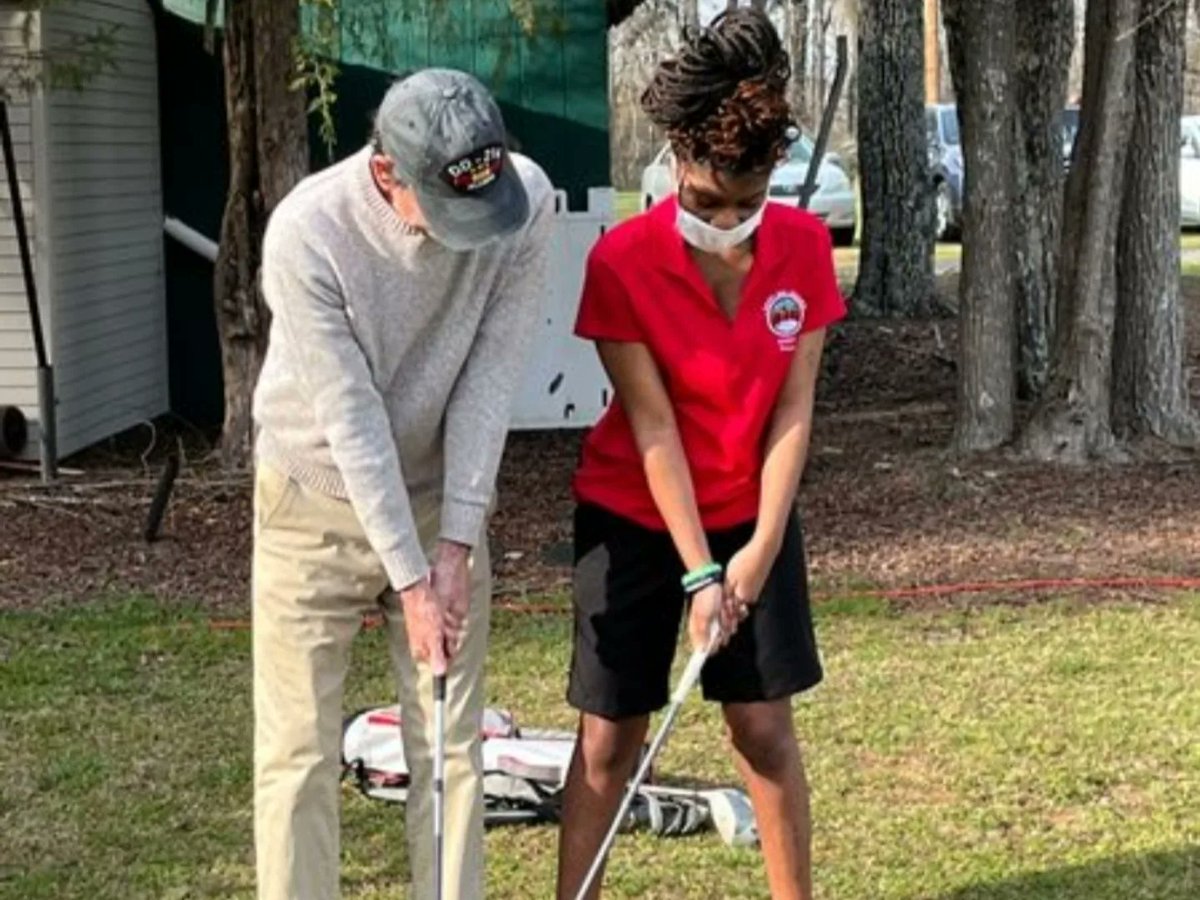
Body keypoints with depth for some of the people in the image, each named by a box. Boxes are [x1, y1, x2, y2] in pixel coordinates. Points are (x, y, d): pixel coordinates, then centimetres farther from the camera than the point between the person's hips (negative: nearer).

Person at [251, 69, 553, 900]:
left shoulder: (527, 200, -19)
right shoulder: (307, 232, -27)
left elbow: (491, 376, -15)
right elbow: (351, 417, -23)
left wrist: (455, 541, -16)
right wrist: (409, 579, -20)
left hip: (440, 498, 3)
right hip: (316, 503, -3)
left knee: (452, 746, 5)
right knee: (299, 751, 0)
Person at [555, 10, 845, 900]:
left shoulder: (804, 246, -11)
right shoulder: (623, 260, -21)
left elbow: (793, 408, -8)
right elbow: (651, 426, -19)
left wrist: (762, 542, -15)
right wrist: (697, 571, -19)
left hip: (751, 516, 3)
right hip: (633, 519, -2)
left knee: (765, 724, 6)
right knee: (610, 735, 2)